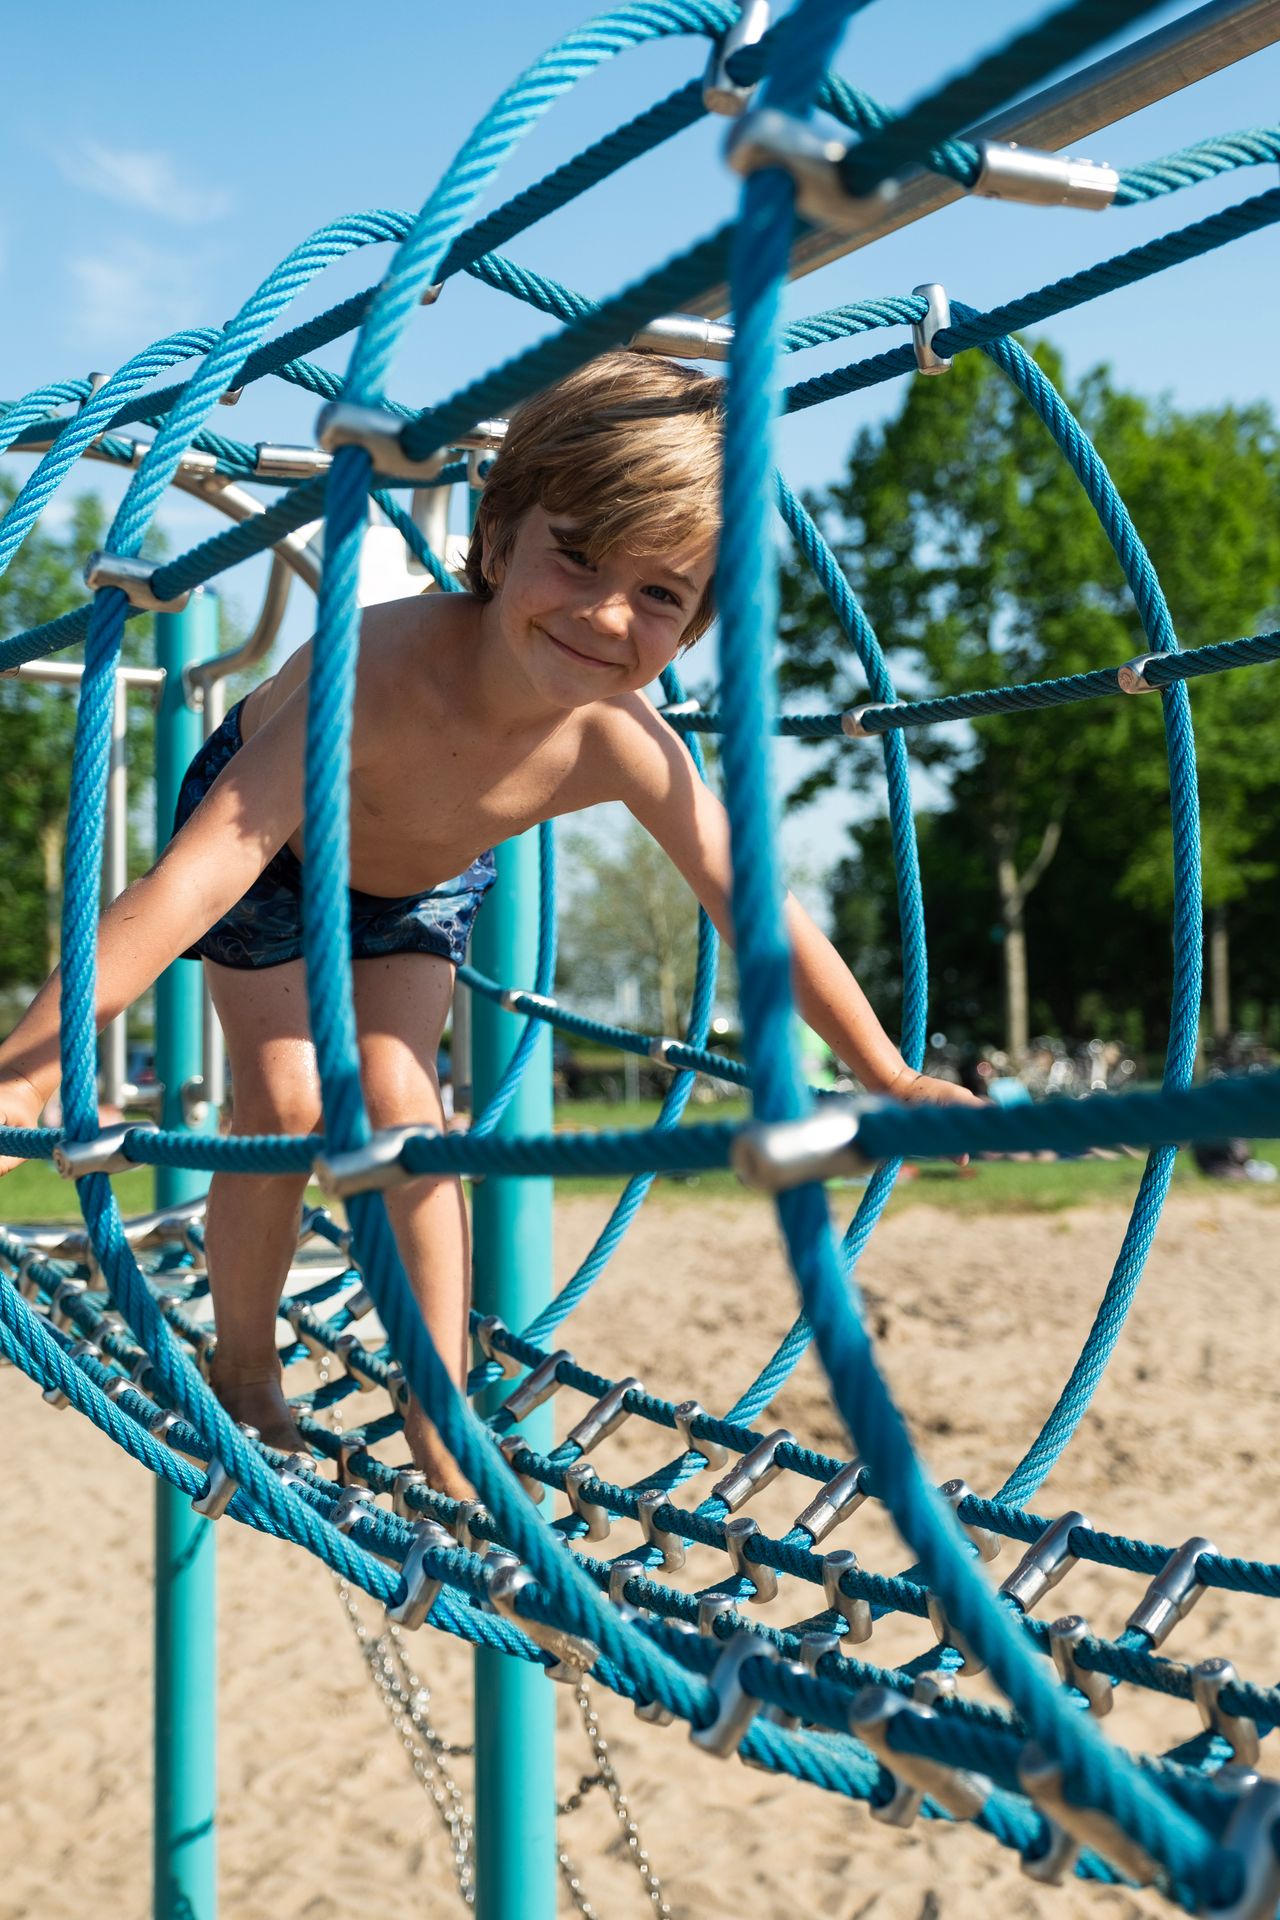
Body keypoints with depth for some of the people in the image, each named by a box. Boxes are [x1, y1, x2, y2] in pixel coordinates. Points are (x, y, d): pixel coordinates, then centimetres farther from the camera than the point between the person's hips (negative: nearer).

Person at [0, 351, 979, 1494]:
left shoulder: (624, 746, -33)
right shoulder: (389, 667, -46)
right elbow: (208, 867, -53)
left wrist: (892, 1079, -11)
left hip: (428, 880, 3)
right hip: (274, 840, -2)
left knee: (398, 1105, -10)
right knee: (285, 1102, -11)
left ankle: (441, 1432, 0)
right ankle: (244, 1381, 13)